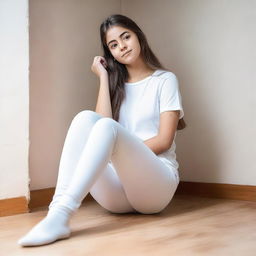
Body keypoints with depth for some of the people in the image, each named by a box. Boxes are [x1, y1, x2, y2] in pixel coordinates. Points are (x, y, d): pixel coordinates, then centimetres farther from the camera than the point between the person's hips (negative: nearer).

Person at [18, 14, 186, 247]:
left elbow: (164, 141, -4)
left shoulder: (165, 80, 7)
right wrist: (104, 77, 1)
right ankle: (58, 208, -40)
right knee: (86, 118, -23)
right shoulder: (117, 84, 19)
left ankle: (62, 214, -45)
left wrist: (120, 153, -9)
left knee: (107, 127, -31)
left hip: (157, 182, -3)